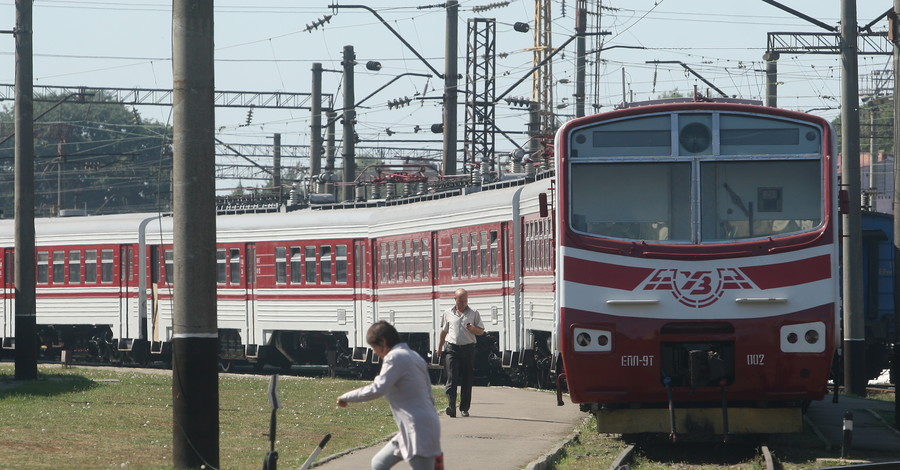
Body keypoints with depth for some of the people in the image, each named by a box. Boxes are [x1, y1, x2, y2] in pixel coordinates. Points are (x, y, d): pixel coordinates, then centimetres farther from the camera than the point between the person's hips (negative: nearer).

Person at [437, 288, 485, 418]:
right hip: (452, 348, -1)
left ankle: (464, 408, 12)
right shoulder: (448, 314, 11)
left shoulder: (474, 313, 8)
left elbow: (481, 331, 8)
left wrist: (473, 328, -13)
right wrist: (440, 347, 24)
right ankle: (451, 406, -22)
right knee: (452, 378, -13)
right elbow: (444, 331, 22)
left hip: (468, 348, 1)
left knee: (467, 380, 4)